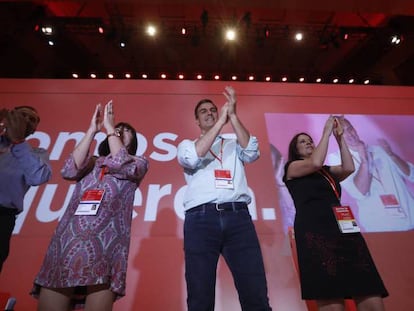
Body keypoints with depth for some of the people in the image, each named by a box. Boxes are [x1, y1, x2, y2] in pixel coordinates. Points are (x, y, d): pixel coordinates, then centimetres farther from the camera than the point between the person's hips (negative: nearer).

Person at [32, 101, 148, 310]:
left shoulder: (139, 163, 15)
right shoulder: (92, 163, 22)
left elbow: (121, 165, -7)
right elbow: (69, 171, 2)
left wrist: (109, 127, 4)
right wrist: (92, 130, 6)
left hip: (106, 246, -3)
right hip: (67, 242, 3)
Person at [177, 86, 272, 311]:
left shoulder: (234, 143, 23)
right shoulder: (187, 144, 19)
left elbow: (252, 153, 1)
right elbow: (193, 158, -6)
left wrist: (232, 115, -3)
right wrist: (222, 120, -4)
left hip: (238, 216, 2)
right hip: (201, 218, -1)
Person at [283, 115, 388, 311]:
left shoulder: (326, 171, 26)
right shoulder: (291, 167, 10)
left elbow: (348, 168, 7)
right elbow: (315, 163, -8)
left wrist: (340, 138, 11)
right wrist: (326, 132, 2)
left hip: (343, 229, 6)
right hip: (315, 232, -6)